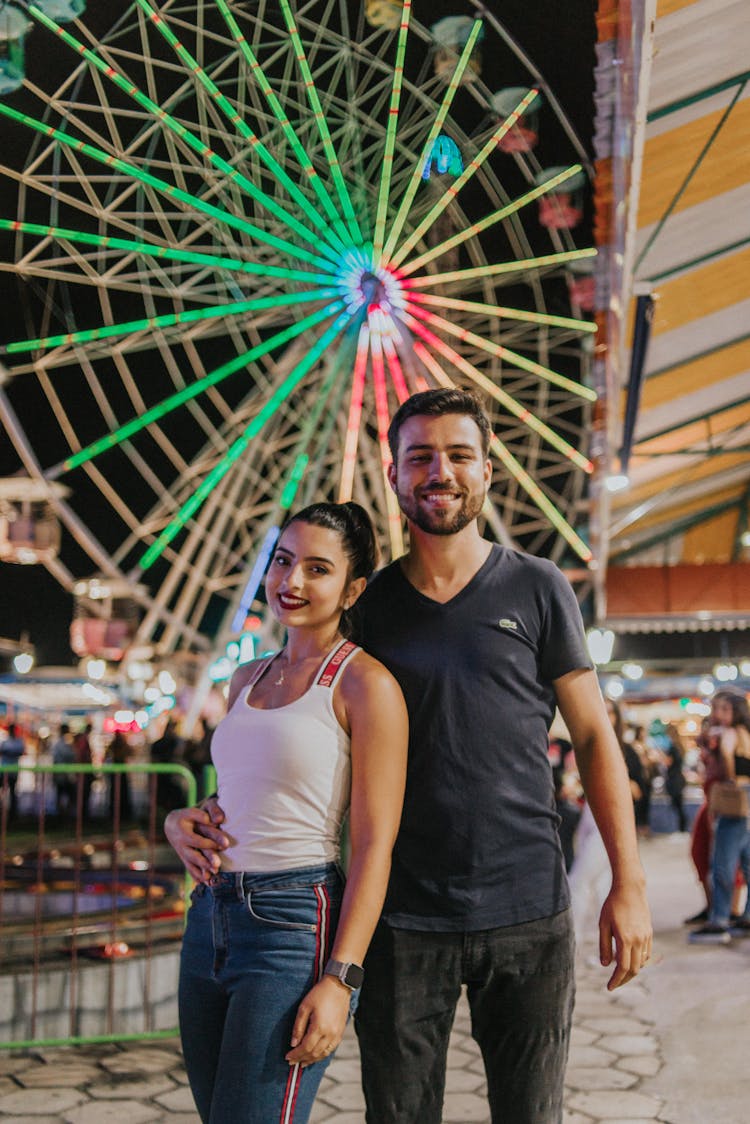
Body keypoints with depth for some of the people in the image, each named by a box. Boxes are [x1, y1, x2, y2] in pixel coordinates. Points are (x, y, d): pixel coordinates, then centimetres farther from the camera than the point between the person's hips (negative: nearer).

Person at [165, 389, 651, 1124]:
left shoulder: (536, 589, 1)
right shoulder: (367, 608, 4)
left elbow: (593, 737, 4)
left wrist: (628, 883, -1)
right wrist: (202, 817, -8)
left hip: (527, 916, -1)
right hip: (403, 918, 1)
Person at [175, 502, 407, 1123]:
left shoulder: (365, 683, -8)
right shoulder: (247, 679, 14)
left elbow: (374, 845, -13)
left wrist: (340, 980, -18)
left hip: (294, 928, -8)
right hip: (209, 921, 8)